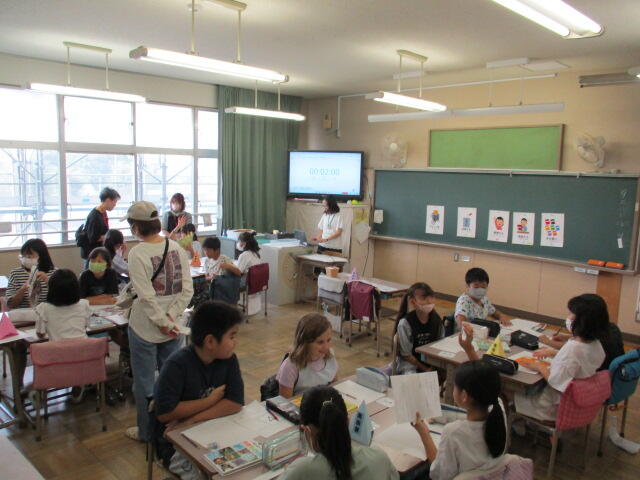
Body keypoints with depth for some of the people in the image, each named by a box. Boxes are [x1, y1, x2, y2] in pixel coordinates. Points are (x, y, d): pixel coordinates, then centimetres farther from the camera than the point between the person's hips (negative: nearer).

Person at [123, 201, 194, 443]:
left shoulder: (137, 253, -18)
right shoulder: (177, 248, -3)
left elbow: (146, 296, -22)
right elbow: (187, 290, -5)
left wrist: (163, 322, -13)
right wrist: (171, 316, -6)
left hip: (145, 328, -5)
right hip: (172, 327, 5)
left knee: (144, 381, 12)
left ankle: (147, 431, 27)